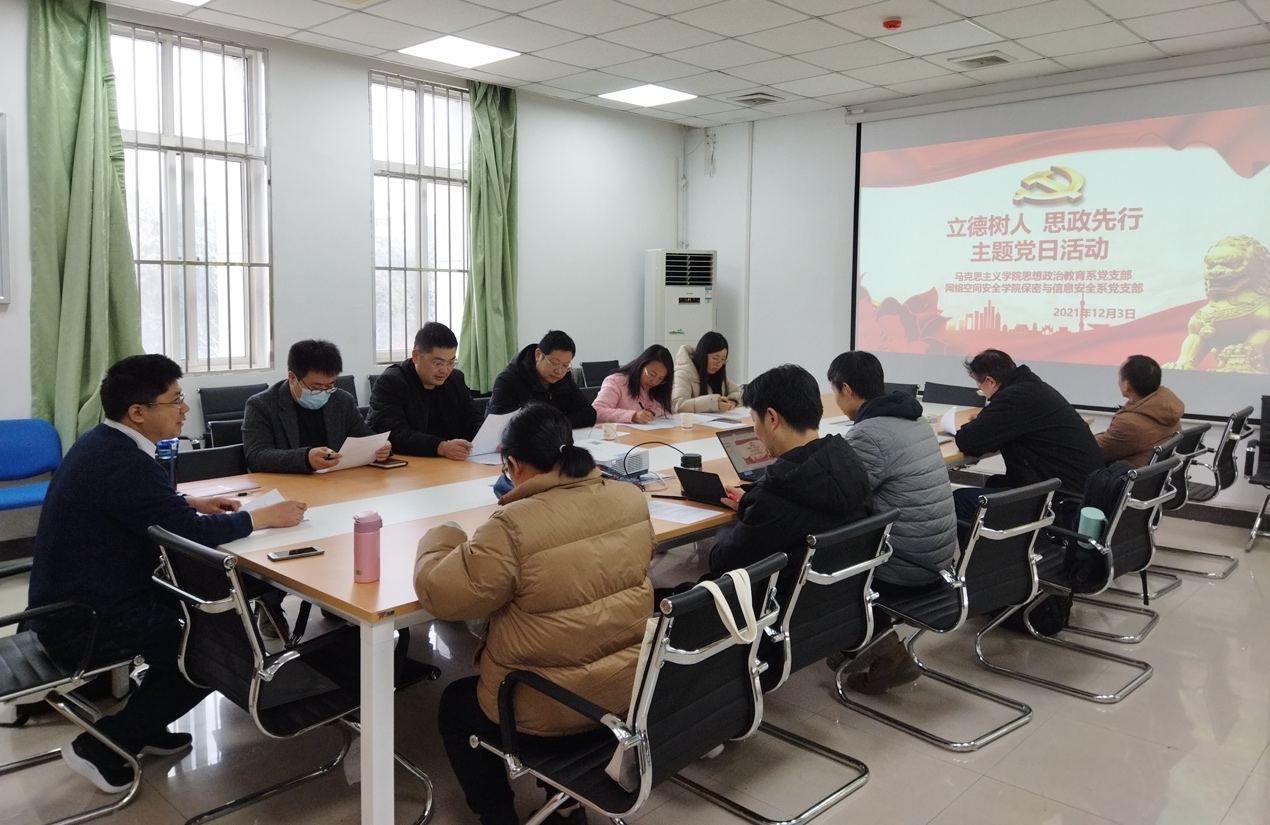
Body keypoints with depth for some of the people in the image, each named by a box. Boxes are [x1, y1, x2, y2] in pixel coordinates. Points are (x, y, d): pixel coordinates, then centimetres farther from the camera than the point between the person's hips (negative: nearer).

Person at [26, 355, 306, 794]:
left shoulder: (100, 442, 5)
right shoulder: (124, 462, -27)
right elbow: (194, 533, -28)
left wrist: (192, 503, 9)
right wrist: (266, 516, -16)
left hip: (70, 600, 10)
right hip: (86, 623, -10)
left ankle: (144, 726, 26)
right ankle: (101, 746, 6)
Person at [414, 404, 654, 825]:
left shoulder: (514, 525, -27)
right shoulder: (631, 499, -6)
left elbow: (440, 594, -18)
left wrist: (439, 539, 1)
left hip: (554, 706, -6)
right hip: (630, 684, 7)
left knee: (455, 706, 24)